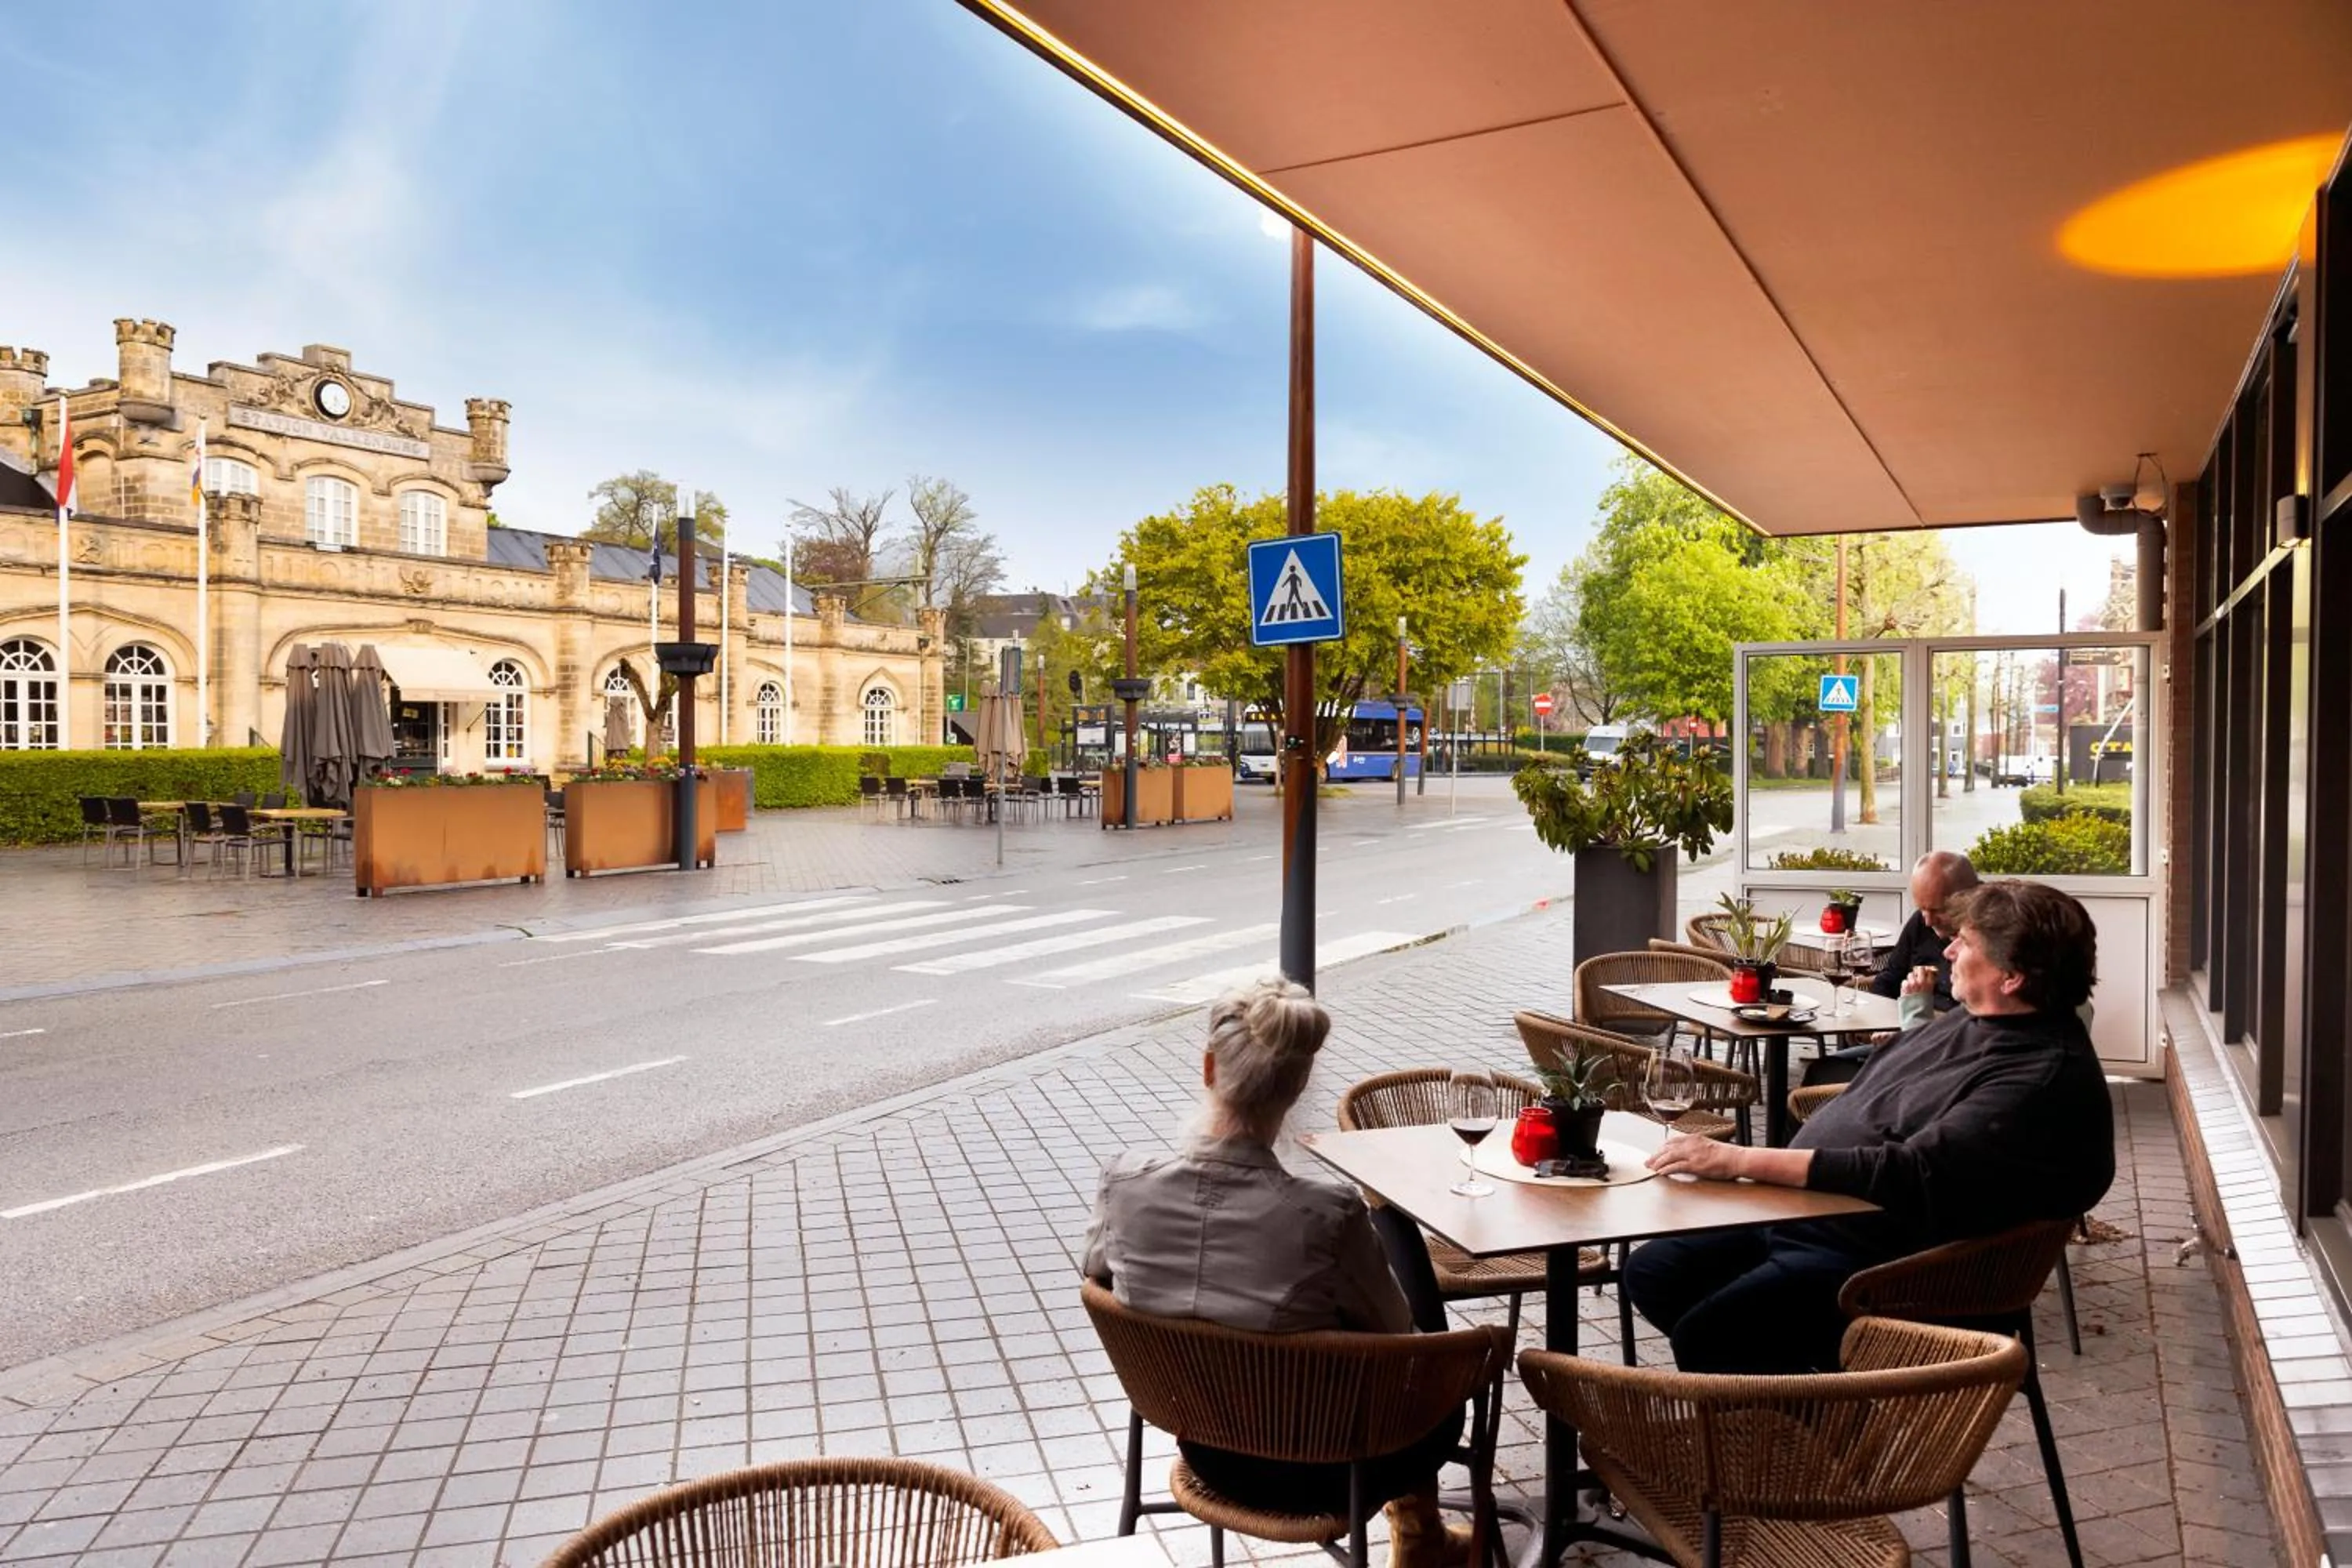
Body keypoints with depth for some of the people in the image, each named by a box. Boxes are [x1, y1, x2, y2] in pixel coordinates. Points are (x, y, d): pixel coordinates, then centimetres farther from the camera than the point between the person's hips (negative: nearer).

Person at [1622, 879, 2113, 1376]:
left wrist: (1739, 1159, -28)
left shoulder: (2047, 1078, -22)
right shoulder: (1971, 1018, 10)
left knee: (1704, 1337, -26)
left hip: (1877, 1257, -10)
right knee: (1651, 1273, 7)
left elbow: (1911, 1175, -29)